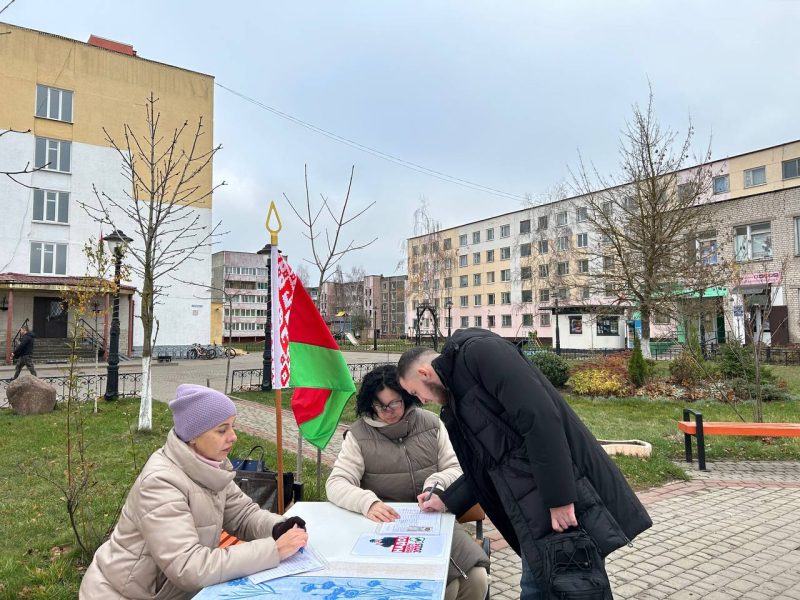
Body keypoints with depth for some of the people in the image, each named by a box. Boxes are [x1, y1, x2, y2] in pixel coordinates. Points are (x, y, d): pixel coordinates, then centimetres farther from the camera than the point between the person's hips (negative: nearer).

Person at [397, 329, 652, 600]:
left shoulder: (479, 351, -11)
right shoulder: (457, 406, 18)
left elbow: (540, 415, -22)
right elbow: (483, 468, 26)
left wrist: (560, 498, -23)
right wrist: (445, 502, 29)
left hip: (569, 505, -9)